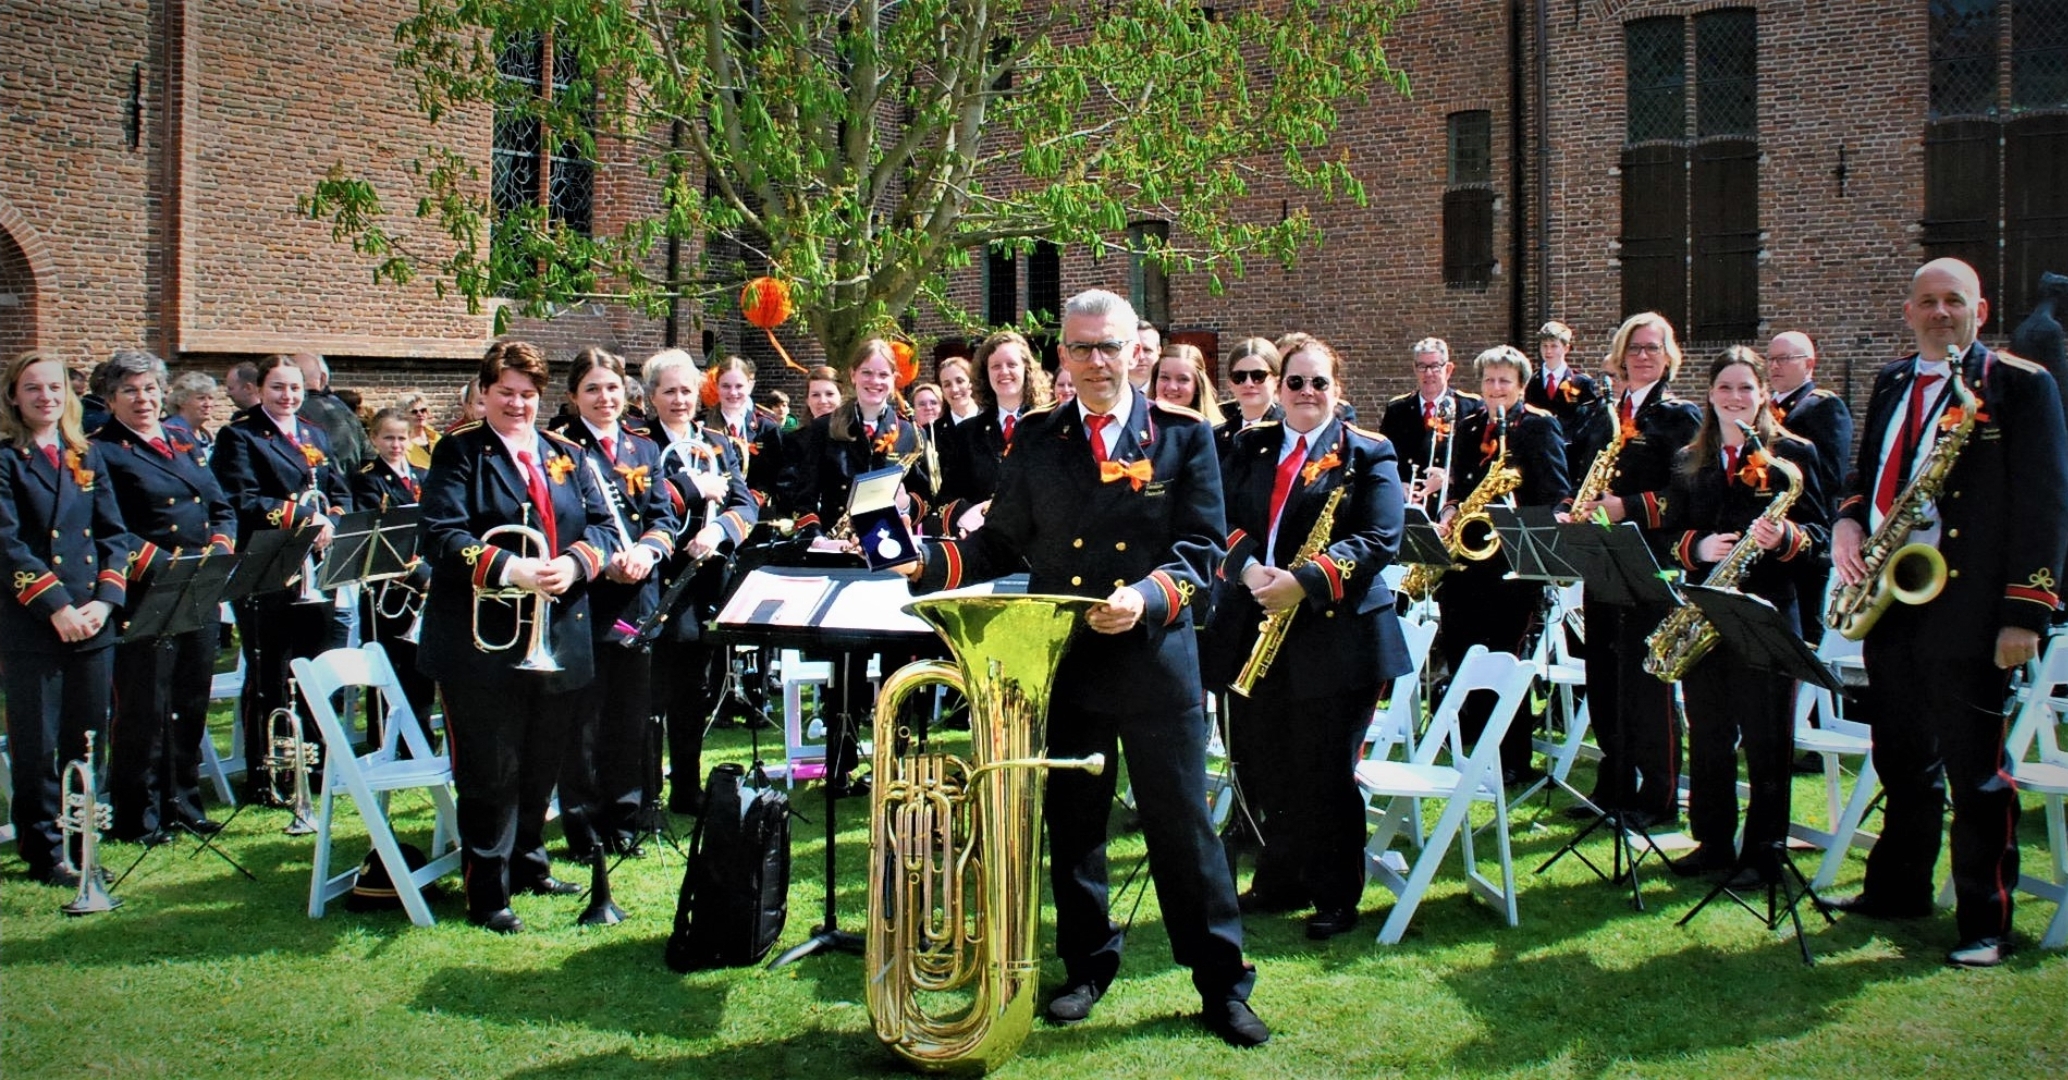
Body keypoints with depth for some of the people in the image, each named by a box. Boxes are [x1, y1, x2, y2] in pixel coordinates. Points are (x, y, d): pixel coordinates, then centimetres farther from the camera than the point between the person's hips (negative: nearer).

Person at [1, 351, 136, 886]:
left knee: (87, 741, 9)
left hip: (92, 622, 4)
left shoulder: (87, 456, 13)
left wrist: (105, 600, -6)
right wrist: (56, 606, -17)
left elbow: (114, 534, 8)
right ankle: (45, 853, 13)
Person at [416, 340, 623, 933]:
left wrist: (573, 563, -15)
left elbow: (603, 527, 6)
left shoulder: (568, 456, 13)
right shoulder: (459, 452, -2)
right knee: (489, 771, 1)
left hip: (560, 637, 5)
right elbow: (442, 537, -14)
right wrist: (512, 569, -27)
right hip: (484, 640, -5)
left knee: (541, 765, 16)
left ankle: (527, 862, 33)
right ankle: (488, 890, 11)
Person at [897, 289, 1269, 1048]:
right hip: (1060, 661, 3)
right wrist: (927, 563, -7)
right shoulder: (1036, 440, 7)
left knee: (1182, 823, 2)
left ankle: (1223, 984, 14)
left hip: (1155, 660, -2)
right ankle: (1088, 967, 29)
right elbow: (1004, 541, 8)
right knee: (1071, 825, 12)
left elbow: (1202, 548, -6)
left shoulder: (1185, 437, 0)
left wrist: (1148, 596, -24)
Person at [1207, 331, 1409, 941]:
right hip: (1252, 631, 4)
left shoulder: (1368, 454, 2)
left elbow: (1378, 541, -9)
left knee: (1326, 775, 2)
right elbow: (1220, 519, 4)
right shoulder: (1248, 447, 13)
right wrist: (1247, 566, -17)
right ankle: (1279, 881, 27)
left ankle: (1336, 897, 16)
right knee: (1260, 768, 10)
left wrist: (1304, 581, -20)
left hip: (1333, 634, -4)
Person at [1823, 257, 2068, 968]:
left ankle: (1985, 921, 11)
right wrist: (1846, 524, -2)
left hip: (1968, 609, -6)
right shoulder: (1891, 383, 14)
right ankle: (1897, 890, 30)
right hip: (1889, 603, 6)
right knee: (1902, 762, 16)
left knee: (1975, 772, 1)